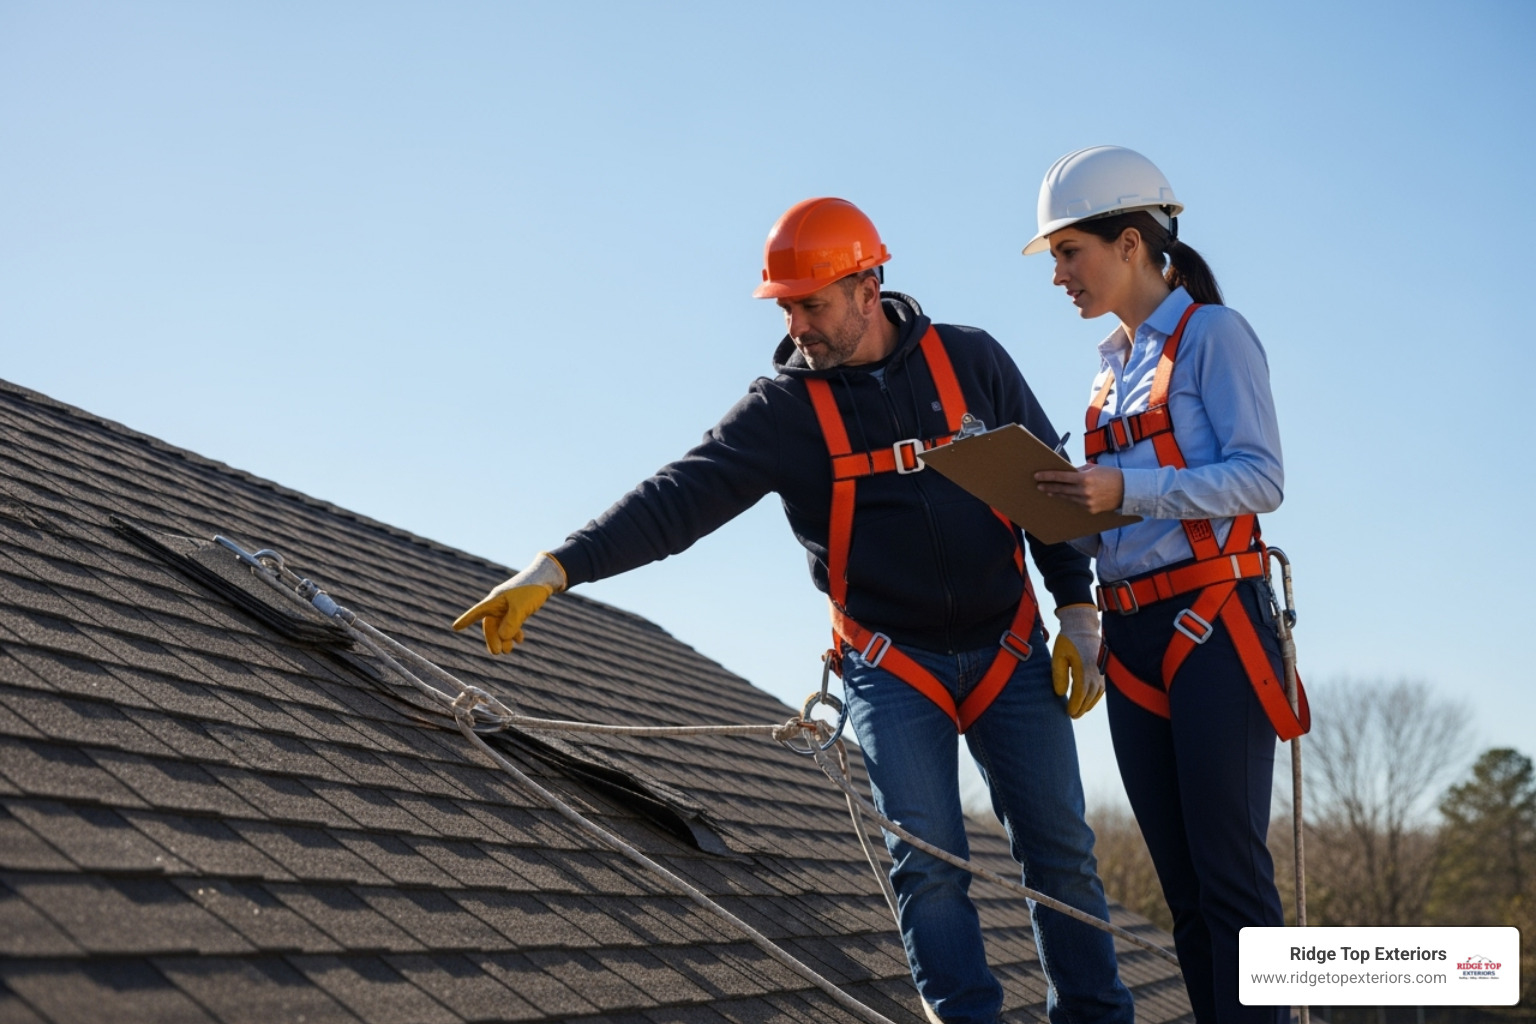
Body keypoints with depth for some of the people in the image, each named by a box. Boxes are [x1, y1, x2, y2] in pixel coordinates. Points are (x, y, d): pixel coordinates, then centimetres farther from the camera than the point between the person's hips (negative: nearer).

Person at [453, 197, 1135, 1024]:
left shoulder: (970, 361, 0)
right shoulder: (785, 409, -5)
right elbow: (681, 497, -16)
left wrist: (1079, 611, 2)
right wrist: (555, 568, -29)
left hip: (1009, 648, 2)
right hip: (891, 665, -1)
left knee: (1060, 854, 4)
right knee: (927, 862, -10)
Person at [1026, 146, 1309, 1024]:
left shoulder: (1213, 333, -3)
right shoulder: (1115, 367, 19)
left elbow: (1261, 479, -13)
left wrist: (1127, 492, -22)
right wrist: (1060, 507, 2)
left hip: (1213, 628, -7)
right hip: (1133, 638, 7)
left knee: (1230, 872, -9)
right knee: (1183, 883, 8)